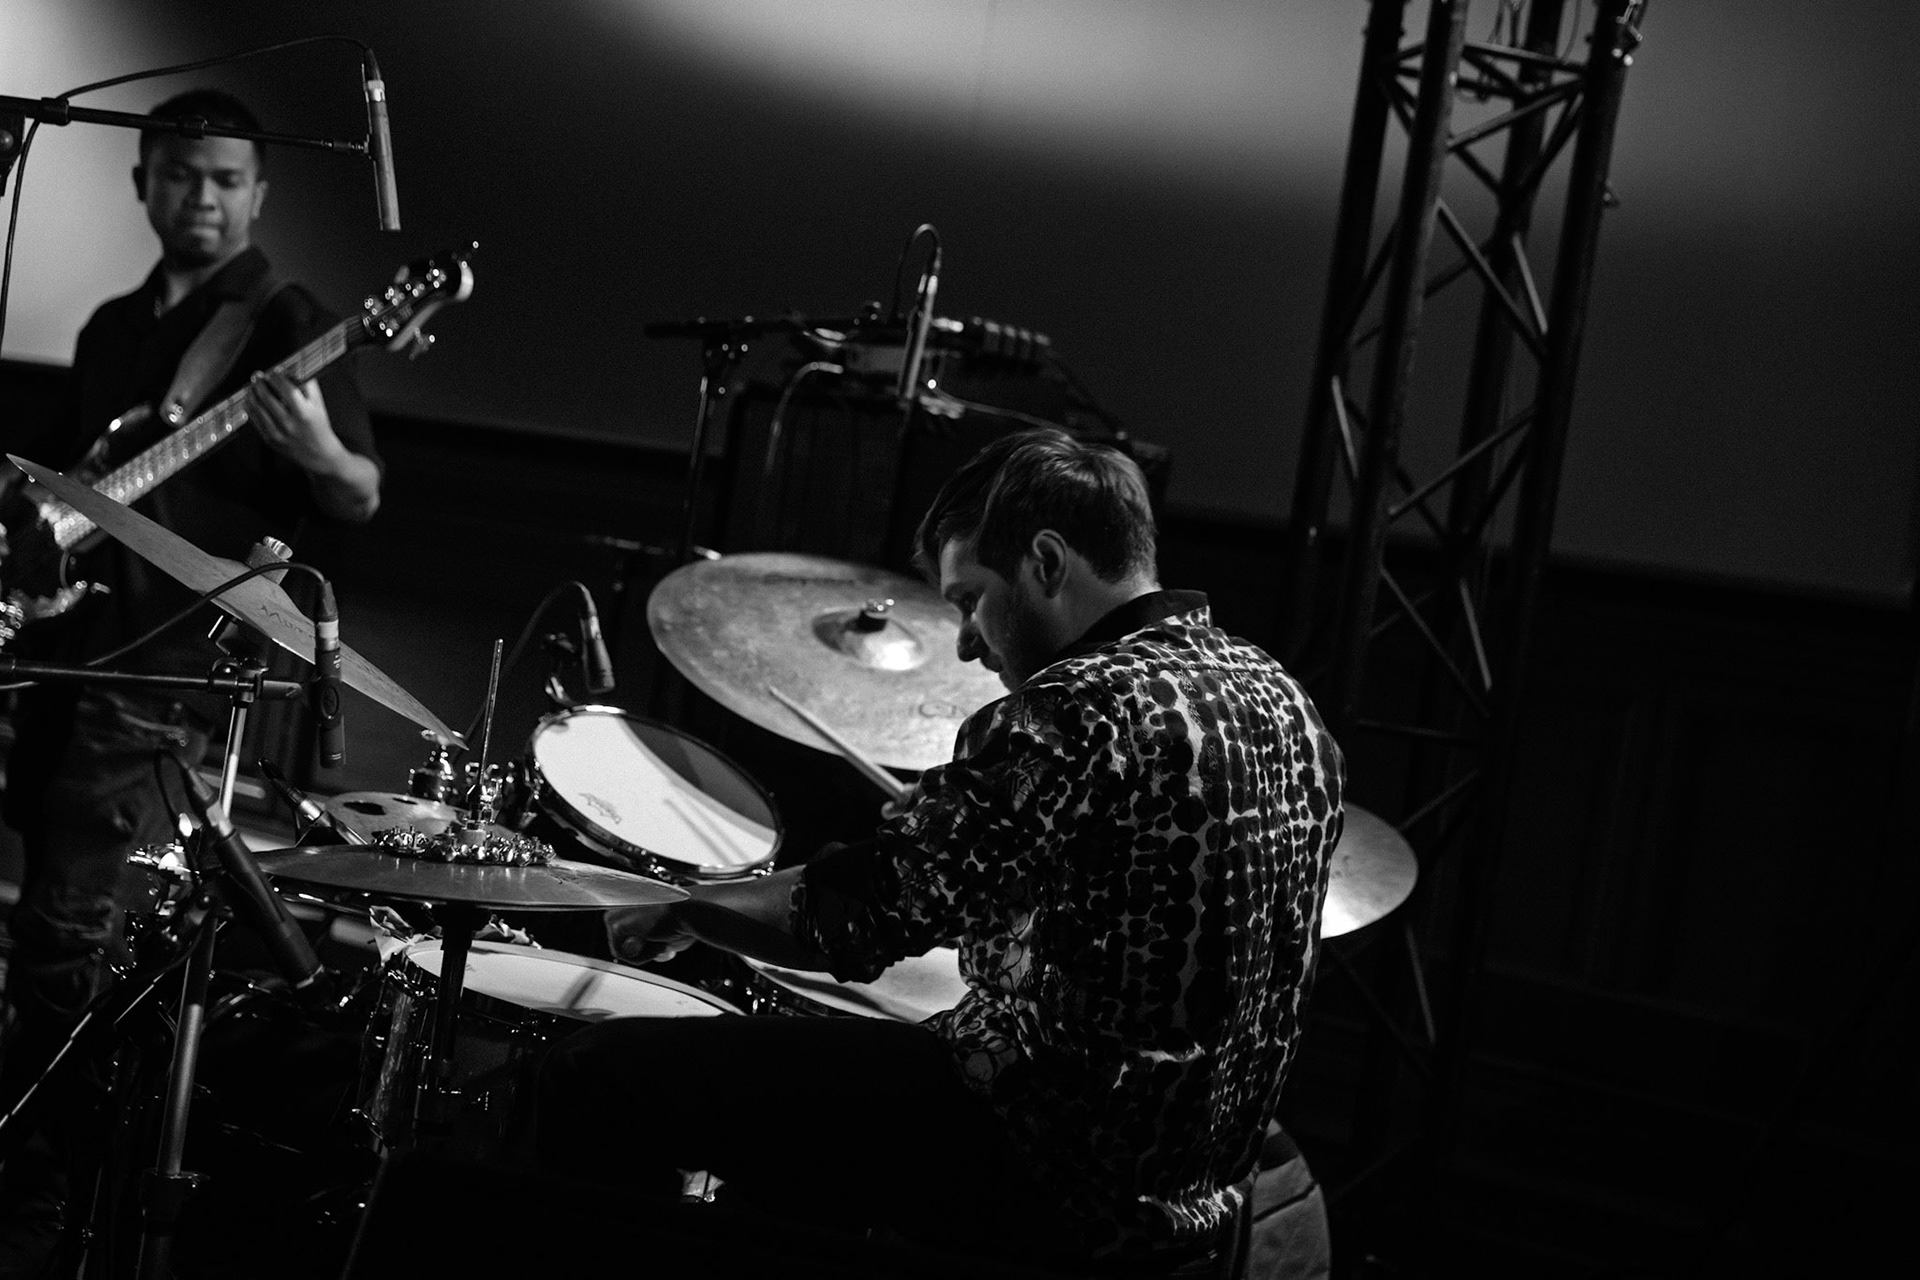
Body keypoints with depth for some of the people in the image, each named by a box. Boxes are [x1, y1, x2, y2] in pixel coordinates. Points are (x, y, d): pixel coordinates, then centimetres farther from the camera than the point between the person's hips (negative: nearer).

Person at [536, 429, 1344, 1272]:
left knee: (605, 1078, -6)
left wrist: (685, 910, -3)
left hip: (1054, 1173, -10)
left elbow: (858, 913, -20)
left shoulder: (1080, 713, -21)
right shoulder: (1280, 699, 8)